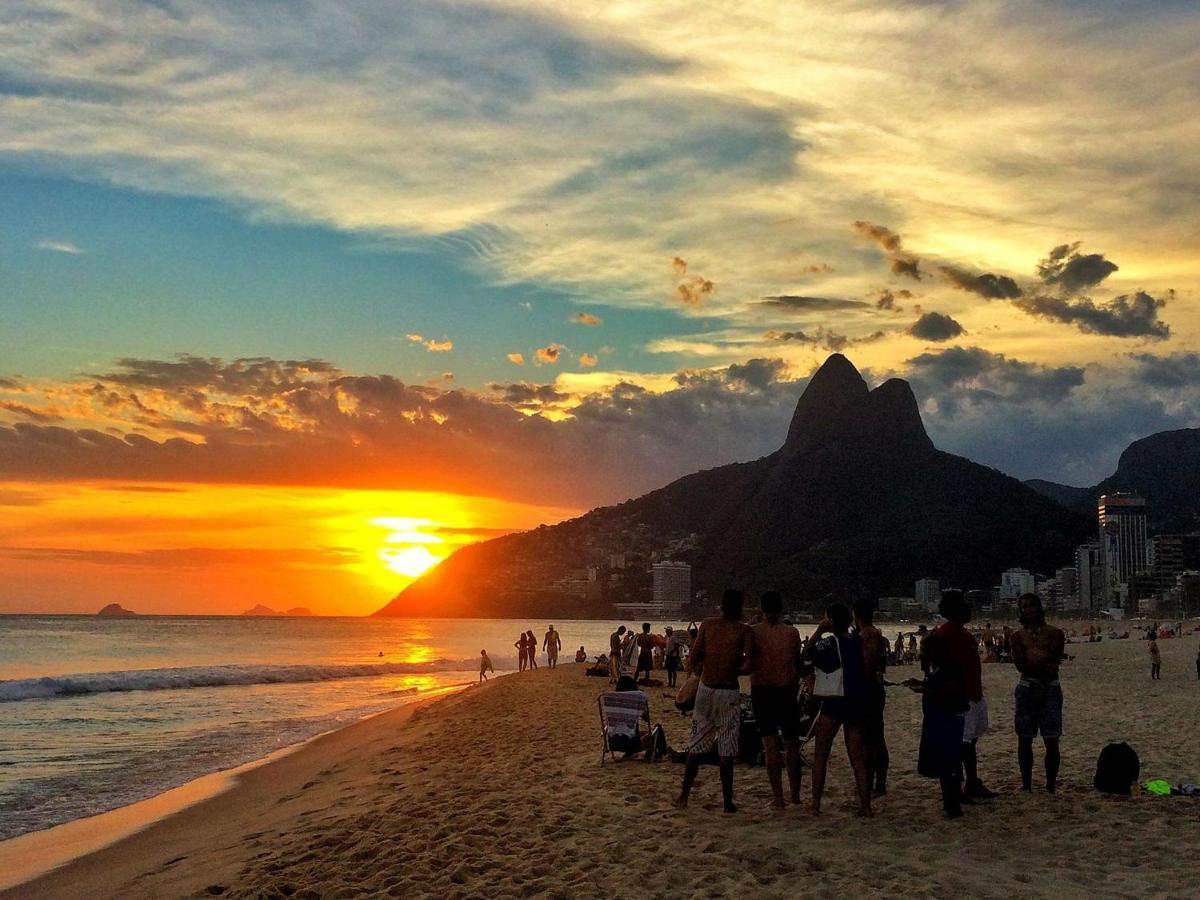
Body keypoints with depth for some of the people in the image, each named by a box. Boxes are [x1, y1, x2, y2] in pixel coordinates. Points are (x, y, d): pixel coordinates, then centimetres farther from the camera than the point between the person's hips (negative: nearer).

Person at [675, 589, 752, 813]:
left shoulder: (707, 625, -1)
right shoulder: (743, 631, -6)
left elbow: (692, 659, -5)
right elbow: (747, 666, -15)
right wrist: (733, 671, 5)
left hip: (706, 689, 2)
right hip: (729, 692, -2)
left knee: (697, 746, 12)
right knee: (727, 751, 3)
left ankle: (683, 796, 15)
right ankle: (727, 801, 6)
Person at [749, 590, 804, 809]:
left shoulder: (753, 632, -5)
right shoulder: (792, 632, -1)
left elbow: (749, 665, -4)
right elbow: (797, 666, 6)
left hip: (761, 691, -1)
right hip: (786, 691, 1)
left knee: (771, 746, 0)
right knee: (792, 746, 14)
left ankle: (778, 798, -2)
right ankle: (795, 796, 20)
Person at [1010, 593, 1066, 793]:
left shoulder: (1054, 633, 5)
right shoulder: (1017, 637, 8)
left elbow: (1053, 665, -7)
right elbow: (1021, 665, -6)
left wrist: (1034, 662, -14)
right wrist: (1046, 664, -13)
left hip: (1050, 688, -1)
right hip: (1026, 688, 1)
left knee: (1051, 741, -5)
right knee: (1024, 740, 3)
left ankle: (1051, 785, 1)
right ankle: (1026, 784, 12)